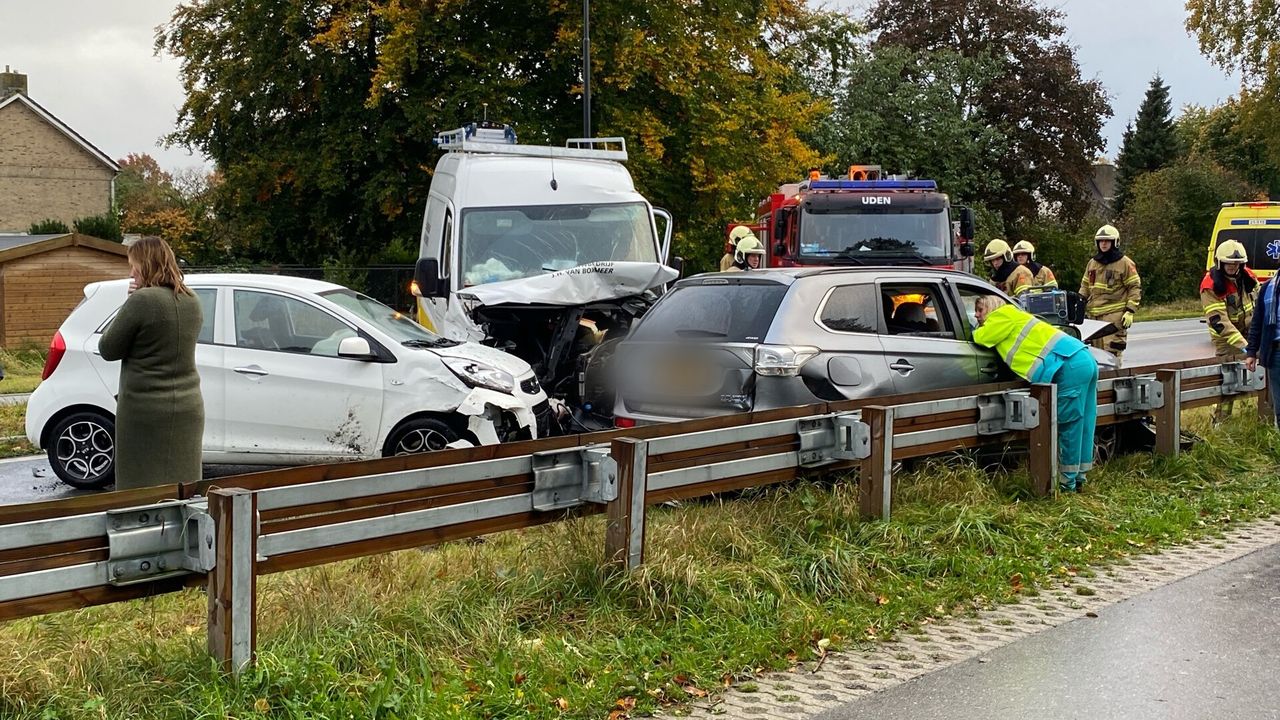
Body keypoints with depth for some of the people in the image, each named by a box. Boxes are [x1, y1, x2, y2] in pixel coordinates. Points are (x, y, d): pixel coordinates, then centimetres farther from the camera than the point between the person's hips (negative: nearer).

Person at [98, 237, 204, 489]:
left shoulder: (142, 301, -15)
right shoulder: (192, 302, 7)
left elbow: (107, 350, -8)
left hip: (145, 411, -7)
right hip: (189, 408, 7)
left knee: (142, 489, 0)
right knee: (183, 487, 10)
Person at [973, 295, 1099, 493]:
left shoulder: (1003, 314, 3)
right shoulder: (1013, 318, 30)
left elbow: (981, 337, -1)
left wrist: (976, 330, 19)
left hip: (1070, 364, -10)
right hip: (1085, 358, 10)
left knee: (1069, 426, -4)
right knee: (1082, 425, 13)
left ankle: (1068, 482, 0)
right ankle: (1078, 479, 20)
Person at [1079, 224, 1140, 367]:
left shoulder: (1125, 263, 0)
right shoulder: (1092, 263, 16)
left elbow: (1135, 288, -1)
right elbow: (1085, 286, 23)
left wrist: (1130, 312, -9)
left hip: (1115, 314, -6)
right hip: (1094, 315, 6)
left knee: (1112, 351, -11)